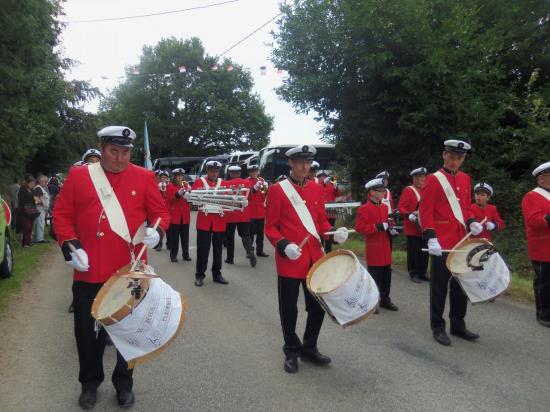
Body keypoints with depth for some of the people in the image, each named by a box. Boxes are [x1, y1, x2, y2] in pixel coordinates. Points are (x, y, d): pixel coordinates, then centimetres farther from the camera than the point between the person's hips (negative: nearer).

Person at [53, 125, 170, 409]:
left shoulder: (144, 178, 0)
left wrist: (156, 231, -18)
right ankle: (90, 383, 36)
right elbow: (61, 215, 3)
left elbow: (160, 212, 3)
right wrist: (71, 246, -11)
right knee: (87, 329, 13)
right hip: (89, 272, 0)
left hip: (129, 272, 0)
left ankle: (124, 383, 34)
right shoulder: (78, 176, 1)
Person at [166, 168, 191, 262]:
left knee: (185, 236, 7)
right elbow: (168, 200, -8)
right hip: (174, 215, -4)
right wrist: (177, 194, -23)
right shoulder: (170, 186, -1)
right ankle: (173, 255, 6)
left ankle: (186, 254, 15)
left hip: (185, 215, 4)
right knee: (174, 236, -1)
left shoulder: (186, 185, 12)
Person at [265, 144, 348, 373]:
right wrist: (284, 245, -23)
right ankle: (292, 352, 28)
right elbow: (270, 227, -7)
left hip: (315, 258, 5)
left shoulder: (317, 189, 9)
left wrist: (333, 233, -6)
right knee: (289, 310, 8)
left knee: (318, 307, 12)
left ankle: (309, 349, 32)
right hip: (289, 260, -5)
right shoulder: (277, 190, -7)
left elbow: (321, 220, 14)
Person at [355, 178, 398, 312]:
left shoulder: (385, 207, 11)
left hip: (385, 247, 8)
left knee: (386, 275, 13)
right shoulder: (364, 209, -13)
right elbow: (359, 227, -19)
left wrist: (390, 228, 3)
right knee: (374, 276, -1)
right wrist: (378, 227, -24)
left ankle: (385, 300, 25)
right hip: (374, 248, -7)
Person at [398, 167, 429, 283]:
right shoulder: (408, 190, -7)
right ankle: (414, 273, 10)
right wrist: (409, 215, -26)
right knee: (414, 251, 0)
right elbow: (400, 207, -11)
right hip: (413, 228, -6)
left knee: (425, 251, 10)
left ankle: (422, 272, 20)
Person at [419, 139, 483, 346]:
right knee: (440, 285, 2)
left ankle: (458, 324, 27)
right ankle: (438, 327, 14)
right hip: (442, 243, -7)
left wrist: (471, 223, 0)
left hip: (461, 241, 7)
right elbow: (425, 212, -12)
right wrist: (431, 238, -22)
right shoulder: (433, 179, -7)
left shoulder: (465, 178, 13)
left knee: (461, 283, 13)